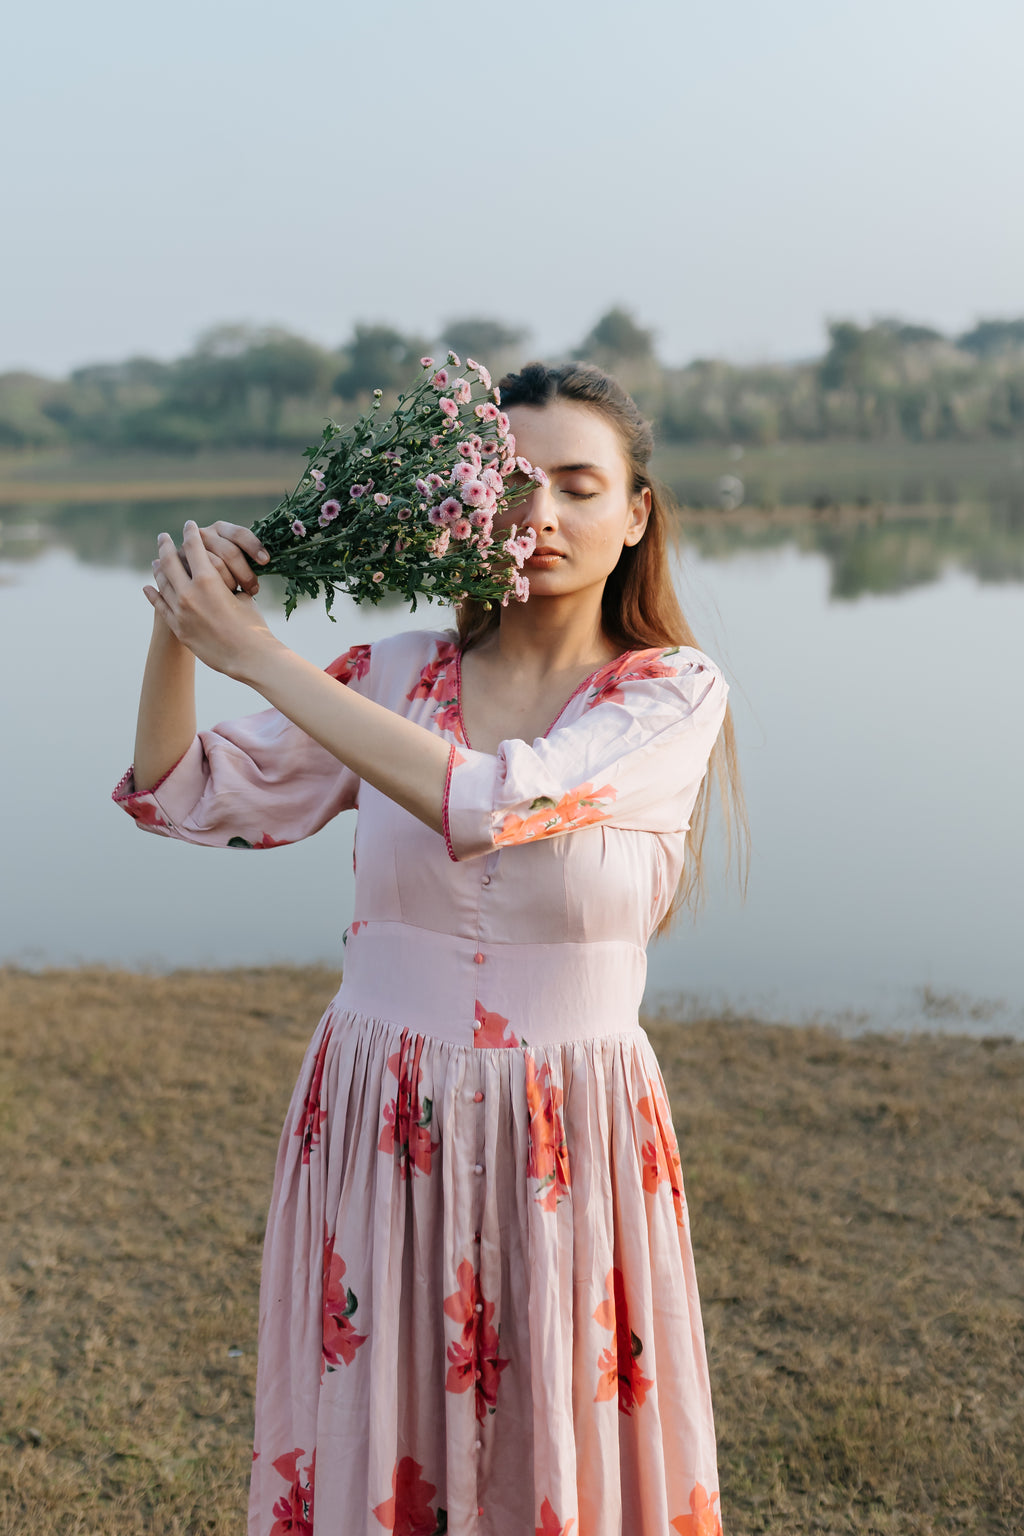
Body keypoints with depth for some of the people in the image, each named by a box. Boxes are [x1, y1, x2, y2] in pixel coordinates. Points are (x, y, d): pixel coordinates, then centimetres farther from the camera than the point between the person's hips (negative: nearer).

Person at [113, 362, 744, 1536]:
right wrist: (176, 628, -14)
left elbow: (490, 801, -25)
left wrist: (258, 655, -23)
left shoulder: (674, 694, -9)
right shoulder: (395, 675, 1)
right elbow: (184, 796, 3)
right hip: (381, 1129, 3)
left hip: (568, 1140, -2)